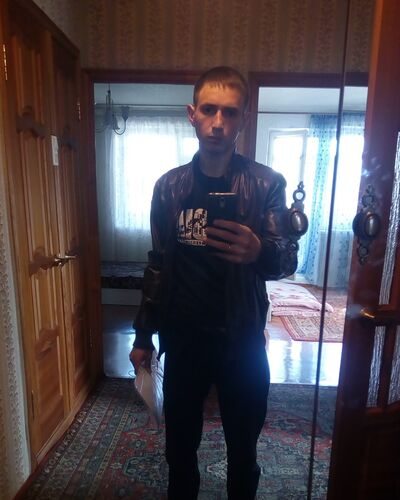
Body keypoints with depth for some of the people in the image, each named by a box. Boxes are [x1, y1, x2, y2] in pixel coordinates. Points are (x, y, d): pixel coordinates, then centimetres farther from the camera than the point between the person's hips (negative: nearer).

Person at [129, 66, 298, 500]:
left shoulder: (266, 183, -7)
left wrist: (258, 251, -37)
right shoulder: (169, 186, -1)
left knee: (243, 448, 19)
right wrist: (143, 334, 7)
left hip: (242, 340, -1)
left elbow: (287, 260, -13)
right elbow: (158, 265, 5)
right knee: (180, 444, 21)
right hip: (182, 338, 2)